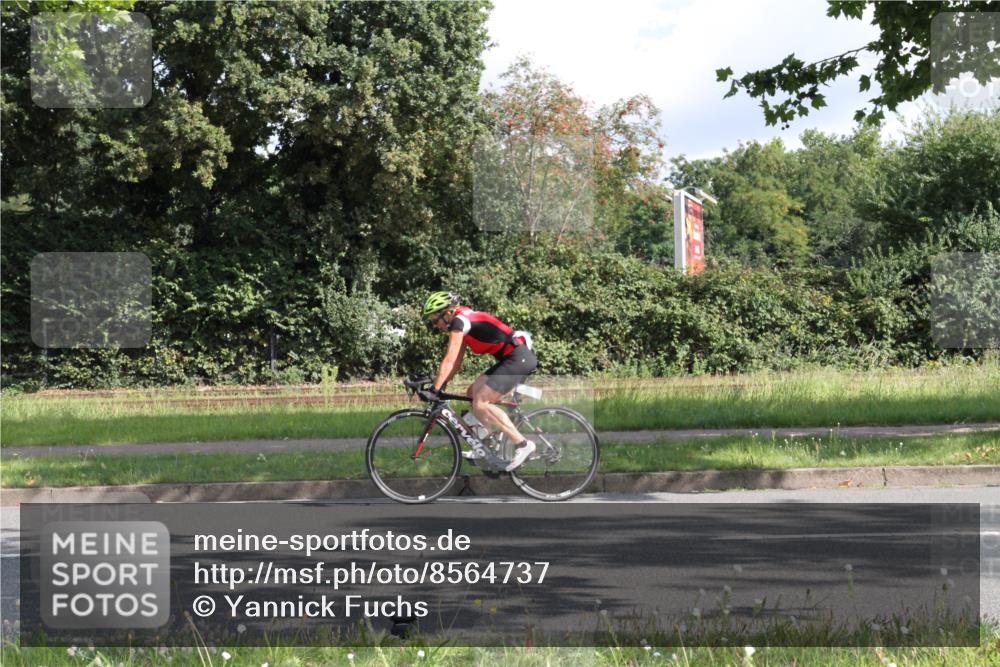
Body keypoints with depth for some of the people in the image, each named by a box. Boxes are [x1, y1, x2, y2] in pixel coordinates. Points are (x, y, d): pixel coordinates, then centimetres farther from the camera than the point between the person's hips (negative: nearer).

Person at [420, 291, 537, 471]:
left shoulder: (459, 321, -12)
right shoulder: (464, 321, 17)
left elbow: (449, 361, -16)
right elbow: (457, 361, 21)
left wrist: (434, 390, -16)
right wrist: (441, 384, 19)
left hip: (518, 359, -10)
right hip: (511, 359, 10)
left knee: (480, 403, -14)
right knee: (473, 393, 12)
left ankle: (522, 444, -14)